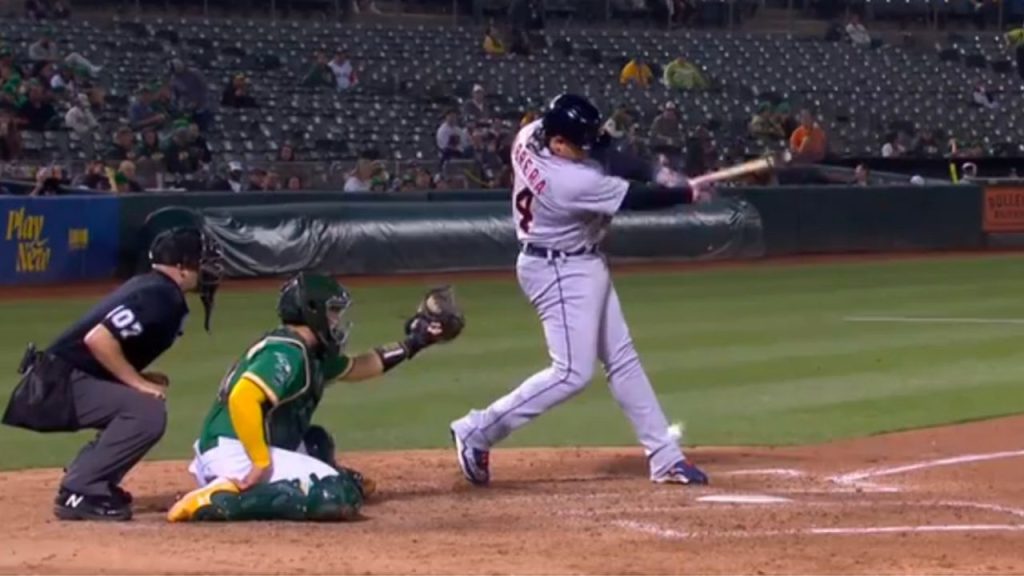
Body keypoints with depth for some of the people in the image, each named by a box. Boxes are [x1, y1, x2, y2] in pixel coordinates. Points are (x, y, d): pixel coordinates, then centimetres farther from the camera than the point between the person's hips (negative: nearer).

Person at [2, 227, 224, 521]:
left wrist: (140, 379, 6)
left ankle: (92, 485, 16)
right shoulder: (160, 297, -15)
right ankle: (79, 493, -15)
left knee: (145, 406, 18)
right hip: (58, 384, -10)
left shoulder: (148, 286, 16)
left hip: (64, 380, 10)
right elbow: (98, 338, -26)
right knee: (147, 411, -20)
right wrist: (138, 382, -16)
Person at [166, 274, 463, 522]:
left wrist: (412, 344, 28)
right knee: (342, 497, -21)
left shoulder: (312, 352, 16)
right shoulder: (287, 354, -16)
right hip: (237, 453, -11)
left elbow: (353, 369, 33)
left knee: (315, 442, 32)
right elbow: (242, 400, -30)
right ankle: (224, 499, -25)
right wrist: (260, 463, -28)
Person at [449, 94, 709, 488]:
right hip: (560, 273, -10)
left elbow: (602, 155, 4)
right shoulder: (571, 182, -32)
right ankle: (477, 431, -3)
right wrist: (685, 193, -2)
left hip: (581, 266, 10)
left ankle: (665, 458, 16)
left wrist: (654, 171, -8)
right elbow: (636, 199, -19)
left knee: (623, 361, 12)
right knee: (573, 372, -10)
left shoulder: (528, 137, -8)